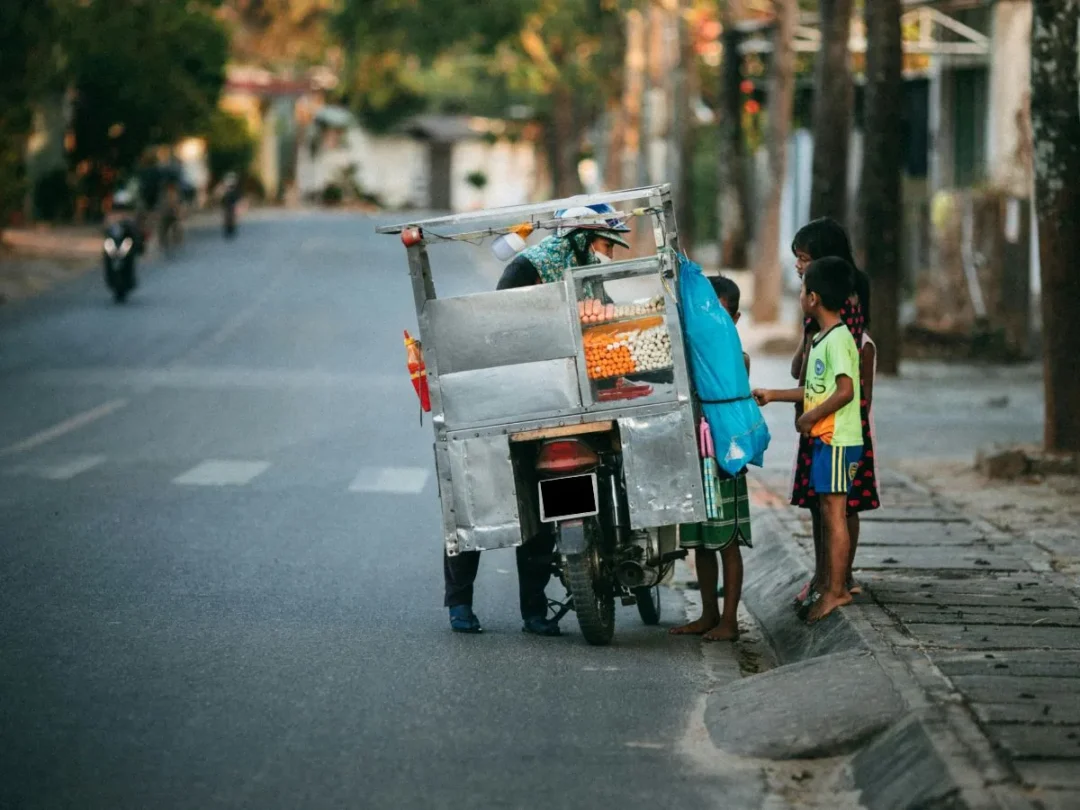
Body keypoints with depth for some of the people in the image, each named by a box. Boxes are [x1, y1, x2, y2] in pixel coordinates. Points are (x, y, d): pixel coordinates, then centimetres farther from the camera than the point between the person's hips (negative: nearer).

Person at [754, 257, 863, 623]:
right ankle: (828, 582, 20)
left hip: (838, 440, -10)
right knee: (827, 511, 13)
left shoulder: (838, 339, -16)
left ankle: (836, 589, -6)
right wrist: (772, 395, 26)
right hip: (824, 439, 10)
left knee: (834, 511, -8)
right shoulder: (821, 339, 16)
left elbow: (845, 390, -24)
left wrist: (811, 417, -17)